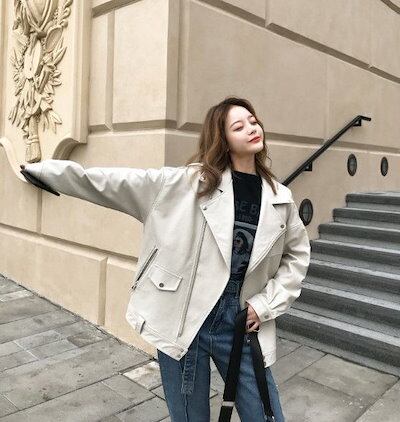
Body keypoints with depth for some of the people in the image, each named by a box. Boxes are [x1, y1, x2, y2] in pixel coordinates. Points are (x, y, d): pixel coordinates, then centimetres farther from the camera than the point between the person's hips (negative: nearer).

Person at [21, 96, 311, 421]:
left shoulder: (281, 198, 3)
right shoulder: (189, 181, -6)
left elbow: (298, 254, 16)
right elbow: (110, 182, -6)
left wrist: (266, 303, 4)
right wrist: (39, 169, -9)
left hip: (242, 327, 3)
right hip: (183, 323, -2)